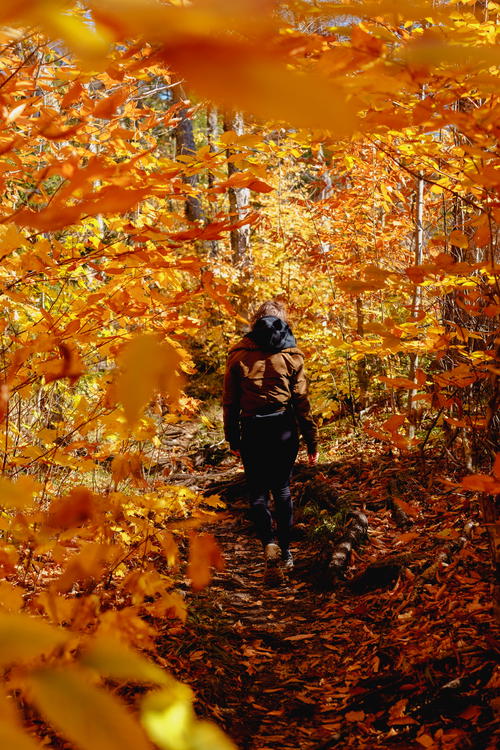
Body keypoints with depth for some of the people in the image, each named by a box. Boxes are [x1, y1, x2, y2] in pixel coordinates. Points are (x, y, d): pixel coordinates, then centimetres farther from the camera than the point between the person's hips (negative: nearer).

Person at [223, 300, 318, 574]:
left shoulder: (238, 354, 2)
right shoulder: (291, 355, 1)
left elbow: (230, 401, 3)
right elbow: (301, 401, 0)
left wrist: (232, 438, 11)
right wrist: (311, 441, 5)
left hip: (251, 430, -1)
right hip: (284, 429, 1)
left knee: (257, 490, 9)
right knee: (282, 489, 14)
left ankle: (268, 542, -12)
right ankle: (285, 552, 15)